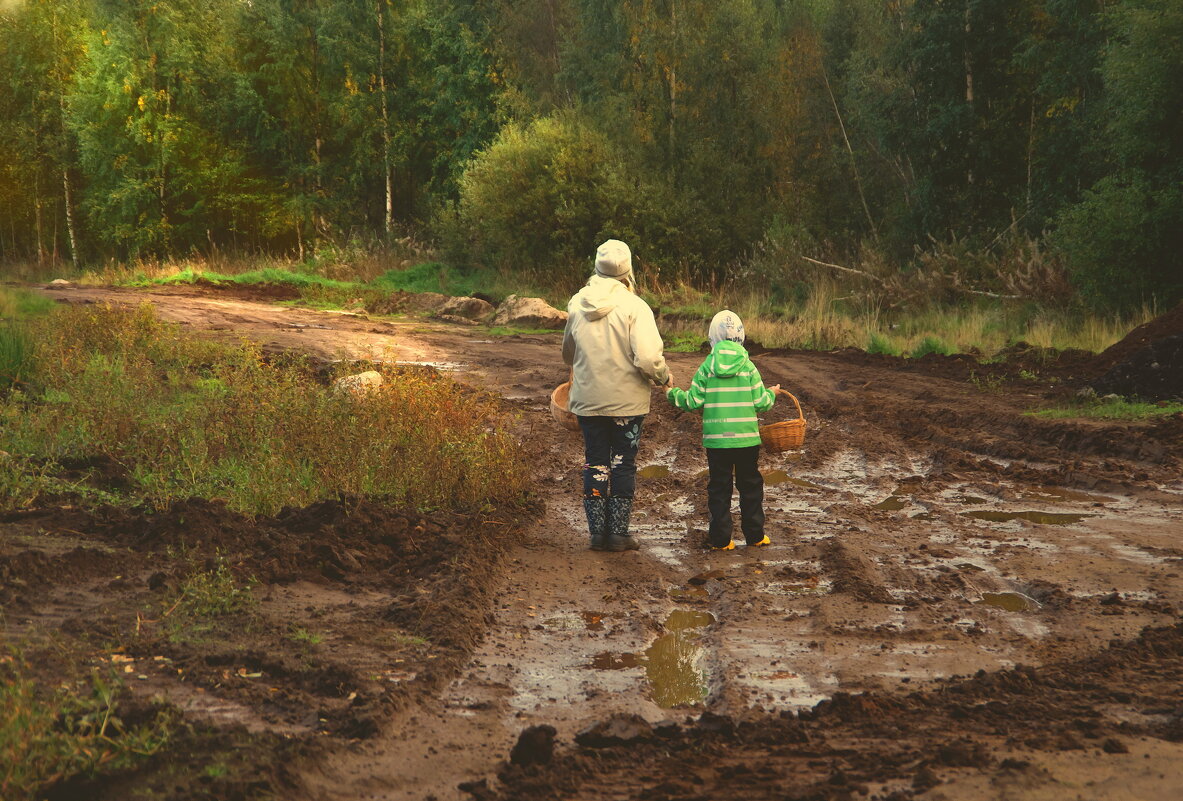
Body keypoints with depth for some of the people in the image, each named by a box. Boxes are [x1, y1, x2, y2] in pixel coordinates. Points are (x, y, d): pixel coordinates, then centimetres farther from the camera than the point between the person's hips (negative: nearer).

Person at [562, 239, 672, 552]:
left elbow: (568, 353, 14)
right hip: (626, 400, -3)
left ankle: (598, 532, 13)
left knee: (595, 463, 12)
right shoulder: (633, 306, -15)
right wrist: (663, 378, -4)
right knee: (623, 464, 9)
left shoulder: (577, 305, 0)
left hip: (586, 400, 3)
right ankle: (618, 533, 10)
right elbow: (648, 358, -24)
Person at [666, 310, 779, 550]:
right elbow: (761, 402, -4)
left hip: (716, 440, 0)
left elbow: (692, 402, -4)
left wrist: (672, 394, 15)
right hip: (746, 438, 0)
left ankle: (721, 538, 5)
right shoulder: (748, 366, -4)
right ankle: (755, 534, 17)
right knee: (750, 485, 13)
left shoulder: (706, 368, -4)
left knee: (719, 487, 7)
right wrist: (772, 393, 19)